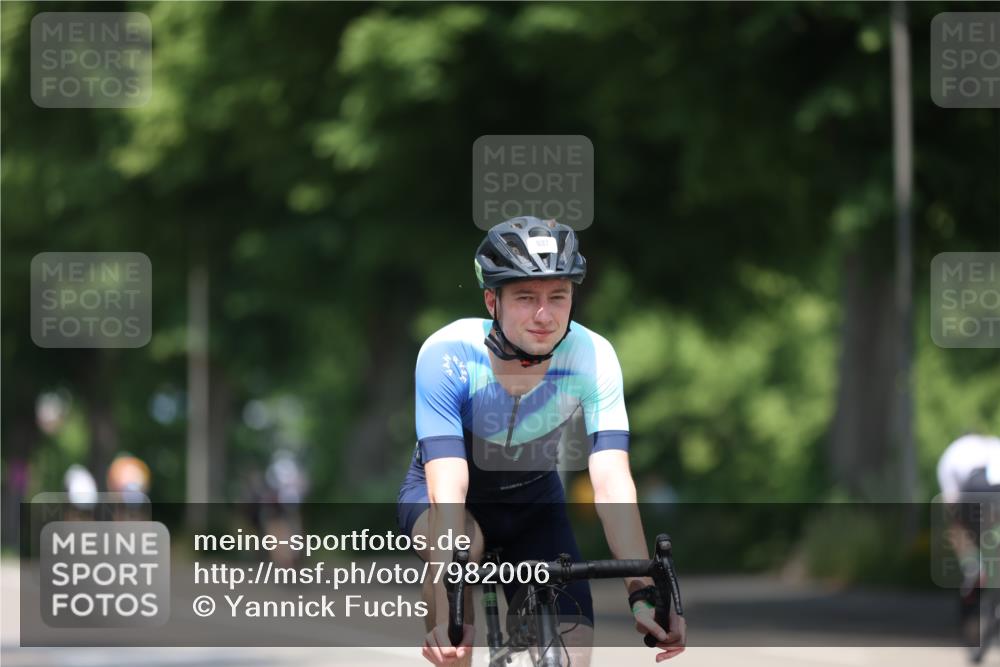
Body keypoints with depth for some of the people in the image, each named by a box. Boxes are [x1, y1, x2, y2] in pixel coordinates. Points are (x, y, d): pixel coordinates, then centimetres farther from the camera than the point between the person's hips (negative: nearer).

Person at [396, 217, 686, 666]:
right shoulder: (447, 355, -32)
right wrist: (446, 603, -51)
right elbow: (447, 487, -40)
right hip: (434, 495, -3)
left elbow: (612, 482, -32)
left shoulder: (592, 357, -26)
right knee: (463, 541, -38)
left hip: (533, 504, 3)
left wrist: (642, 593, -44)